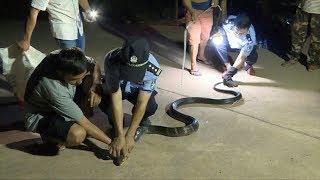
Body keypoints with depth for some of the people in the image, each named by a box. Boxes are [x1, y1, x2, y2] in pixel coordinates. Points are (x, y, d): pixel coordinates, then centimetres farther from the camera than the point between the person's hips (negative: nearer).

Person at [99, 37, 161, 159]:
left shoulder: (152, 68, -36)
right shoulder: (111, 60, -38)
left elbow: (141, 103, -33)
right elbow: (116, 99, -37)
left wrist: (129, 135, -34)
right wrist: (120, 136, -39)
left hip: (139, 90, 0)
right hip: (115, 88, 0)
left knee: (150, 107, -31)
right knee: (104, 103, -32)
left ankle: (142, 122, 6)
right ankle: (115, 124, 3)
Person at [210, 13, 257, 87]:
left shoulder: (250, 38, -39)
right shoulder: (230, 21, -33)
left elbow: (241, 58, -38)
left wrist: (227, 74, -45)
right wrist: (216, 35, -29)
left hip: (242, 47, -2)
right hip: (229, 42, 2)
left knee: (253, 57, -31)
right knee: (216, 41, -29)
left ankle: (247, 64, 8)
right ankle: (228, 66, -14)